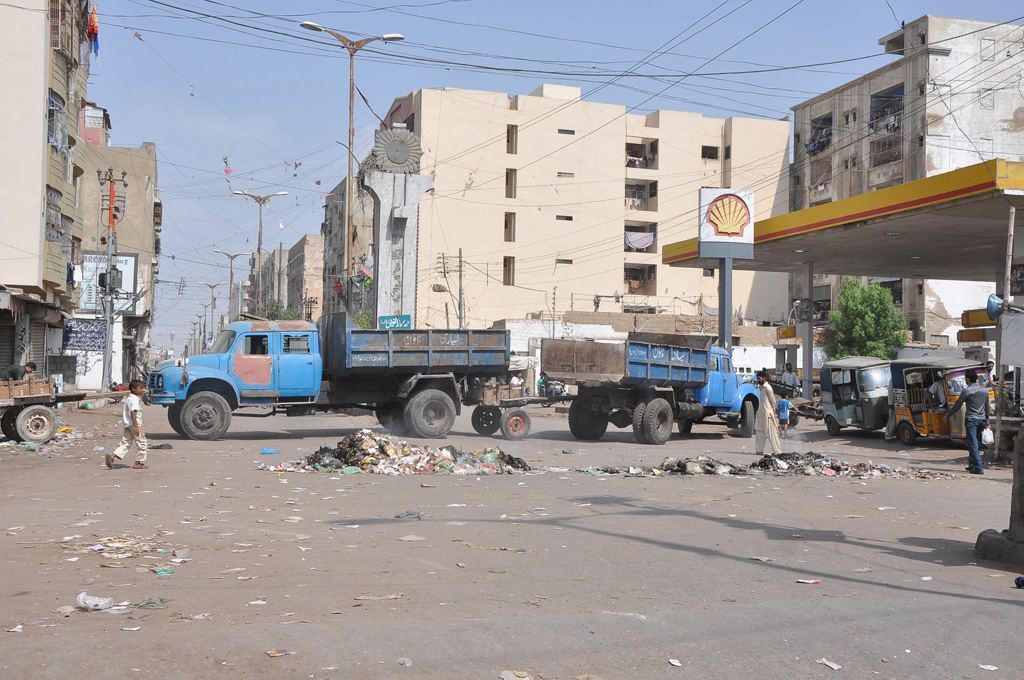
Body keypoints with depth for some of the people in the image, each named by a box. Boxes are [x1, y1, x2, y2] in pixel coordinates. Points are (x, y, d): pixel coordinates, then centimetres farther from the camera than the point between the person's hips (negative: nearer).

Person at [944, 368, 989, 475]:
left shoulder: (967, 391, -9)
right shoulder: (985, 390, 11)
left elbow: (957, 406, -3)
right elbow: (987, 407, 20)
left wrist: (947, 416, 9)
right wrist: (987, 420, 32)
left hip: (971, 420, -6)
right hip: (982, 420, 6)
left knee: (973, 444, -8)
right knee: (975, 443, 16)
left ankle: (978, 468, -15)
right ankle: (972, 465, 19)